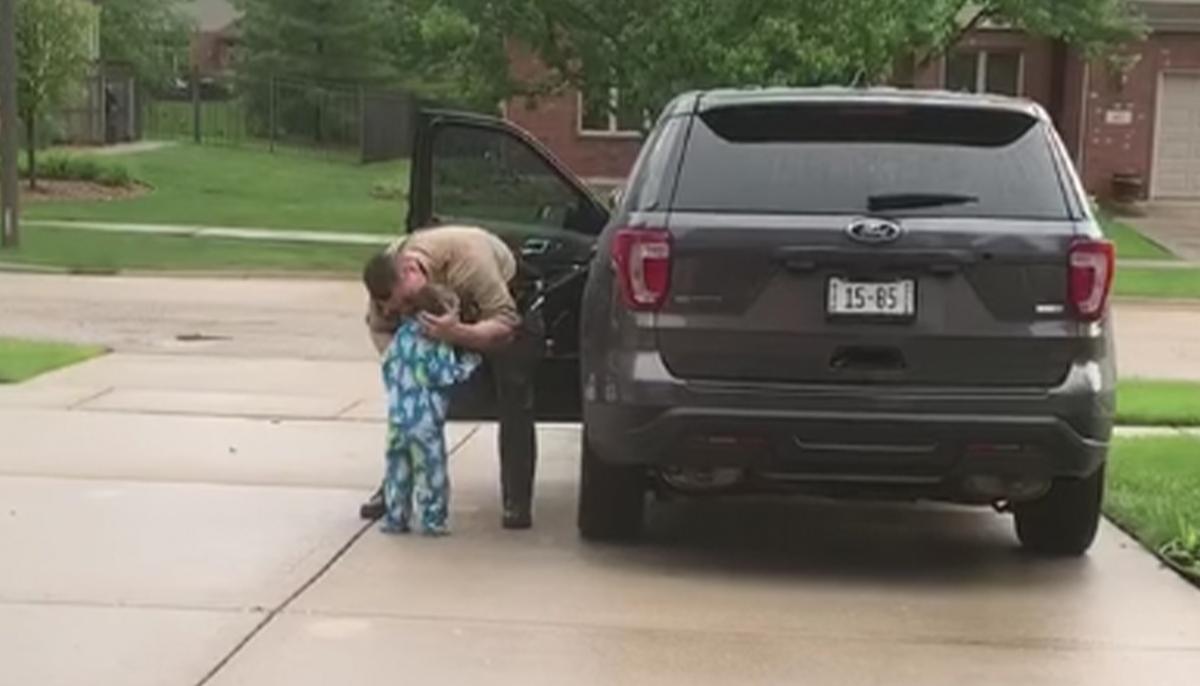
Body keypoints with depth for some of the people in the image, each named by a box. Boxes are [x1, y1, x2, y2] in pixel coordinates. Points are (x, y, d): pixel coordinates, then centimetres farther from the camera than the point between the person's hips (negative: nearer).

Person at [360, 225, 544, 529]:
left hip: (509, 300, -4)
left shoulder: (465, 255, -43)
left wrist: (457, 333, -57)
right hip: (455, 315, 4)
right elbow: (378, 328, -12)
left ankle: (517, 502, -8)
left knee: (514, 401, -15)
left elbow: (506, 324, -40)